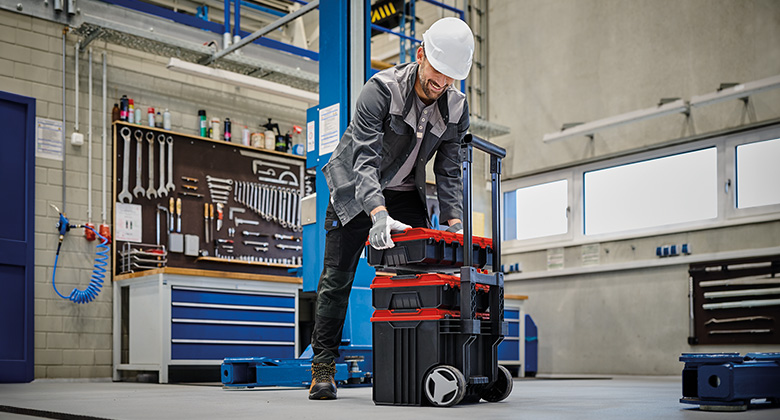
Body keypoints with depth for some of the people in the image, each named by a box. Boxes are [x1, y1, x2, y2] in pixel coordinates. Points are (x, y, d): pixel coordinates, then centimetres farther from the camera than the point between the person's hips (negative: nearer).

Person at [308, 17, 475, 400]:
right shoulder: (381, 89, -27)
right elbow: (365, 158, -35)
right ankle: (323, 366, 3)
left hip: (405, 193, 4)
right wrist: (378, 213, -50)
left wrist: (455, 224, -17)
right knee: (337, 278, -6)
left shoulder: (456, 109, -10)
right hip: (355, 190, -4)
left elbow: (448, 170, -4)